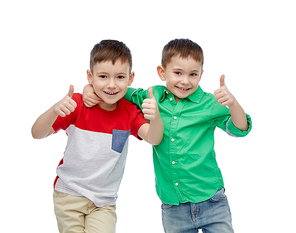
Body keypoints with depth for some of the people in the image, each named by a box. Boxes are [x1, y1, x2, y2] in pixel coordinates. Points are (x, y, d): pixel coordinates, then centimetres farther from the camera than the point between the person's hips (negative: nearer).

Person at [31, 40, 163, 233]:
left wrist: (155, 117, -43)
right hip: (69, 194, -1)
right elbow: (37, 134, -13)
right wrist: (55, 110, -34)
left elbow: (153, 138, -20)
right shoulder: (77, 104, -10)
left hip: (104, 201, 1)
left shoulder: (129, 112, -4)